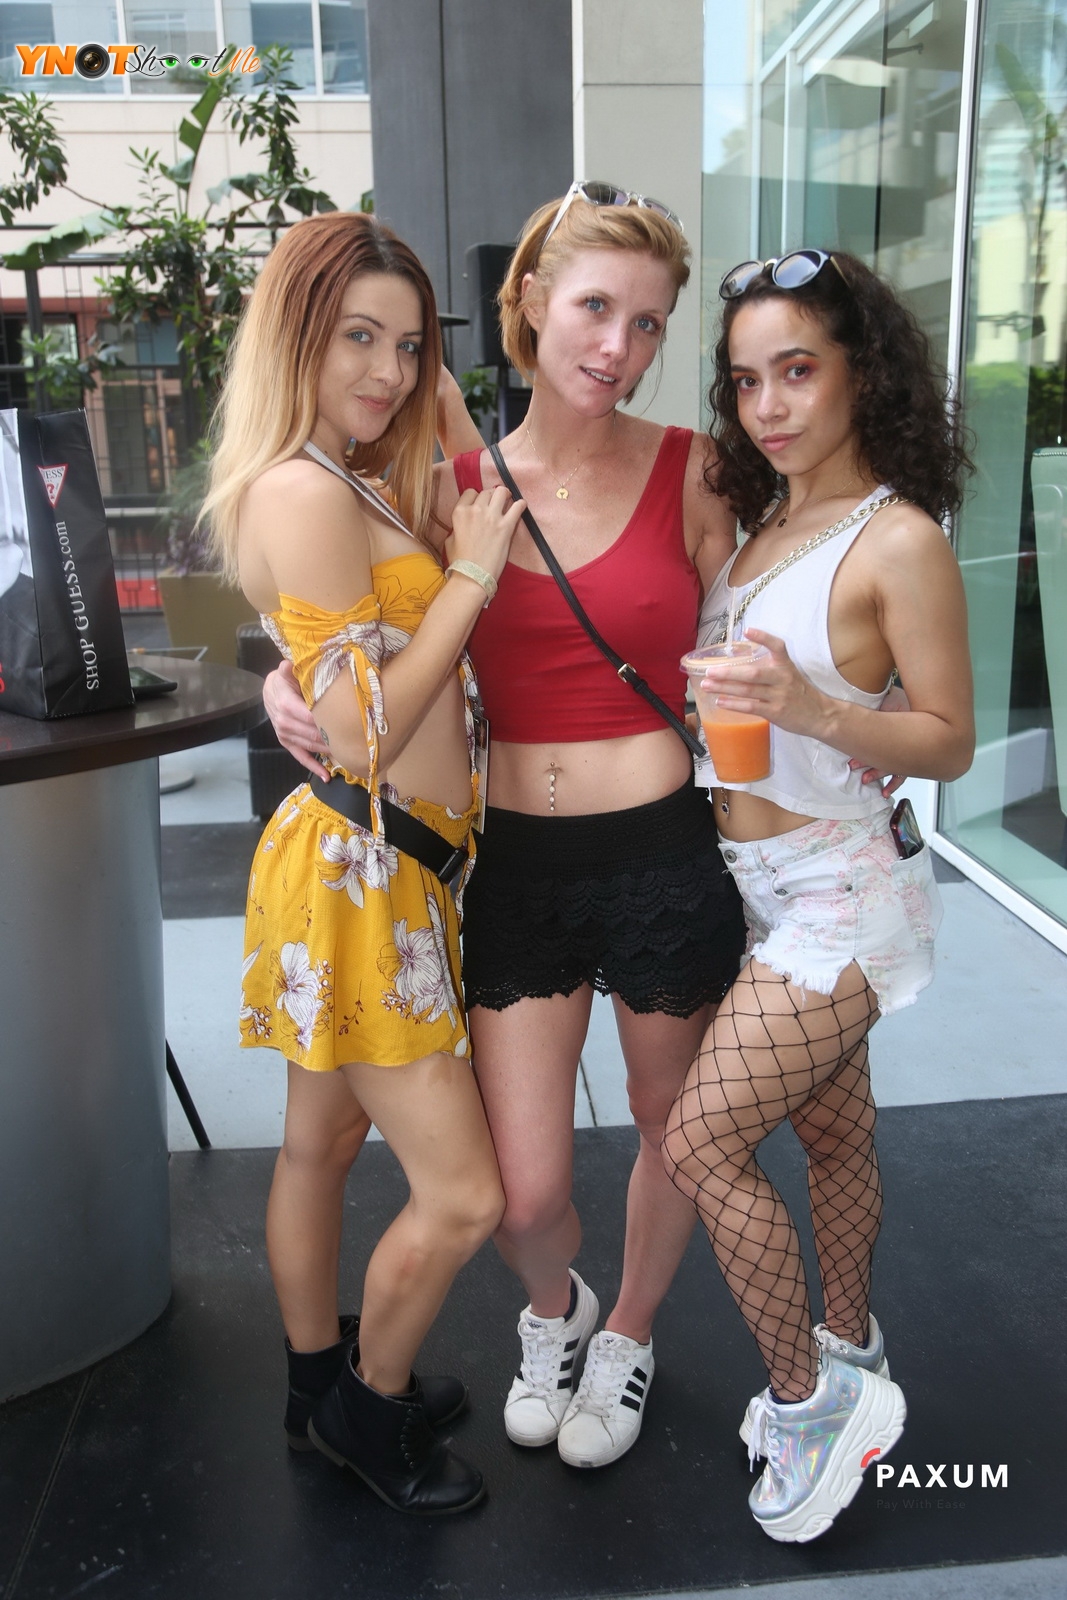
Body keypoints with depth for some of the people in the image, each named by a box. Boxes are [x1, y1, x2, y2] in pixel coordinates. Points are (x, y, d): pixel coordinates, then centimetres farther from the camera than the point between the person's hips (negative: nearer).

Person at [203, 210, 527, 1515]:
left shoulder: (357, 486, 13)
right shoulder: (306, 493, -18)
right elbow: (366, 732, -22)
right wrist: (469, 574, -15)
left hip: (379, 867, 10)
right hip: (358, 869, -10)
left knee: (323, 1143, 22)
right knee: (461, 1195, -1)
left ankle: (323, 1390, 41)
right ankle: (370, 1407, 26)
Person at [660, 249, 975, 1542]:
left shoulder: (898, 540, -16)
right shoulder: (759, 522, 7)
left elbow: (949, 741, -14)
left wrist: (814, 709, -28)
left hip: (838, 886, -7)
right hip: (756, 881, 7)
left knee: (701, 1142, -7)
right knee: (830, 1130, 20)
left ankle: (804, 1398, 15)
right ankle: (849, 1358, 40)